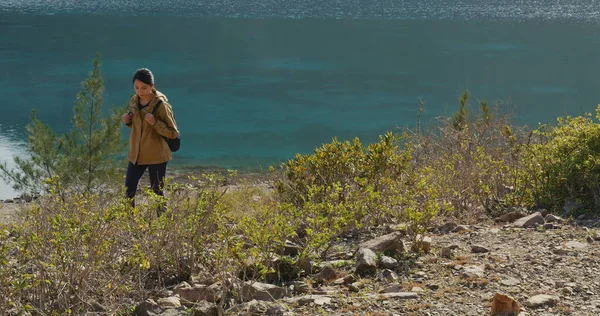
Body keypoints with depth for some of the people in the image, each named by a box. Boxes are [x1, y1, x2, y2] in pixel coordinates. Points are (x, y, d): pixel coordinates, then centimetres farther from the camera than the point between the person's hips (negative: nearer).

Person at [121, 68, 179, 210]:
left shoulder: (161, 105, -15)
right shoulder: (133, 101, 3)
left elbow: (173, 133, -11)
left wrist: (155, 123, -27)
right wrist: (128, 120, -4)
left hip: (156, 156, -5)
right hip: (136, 154, 5)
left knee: (157, 192, 5)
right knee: (128, 191, 0)